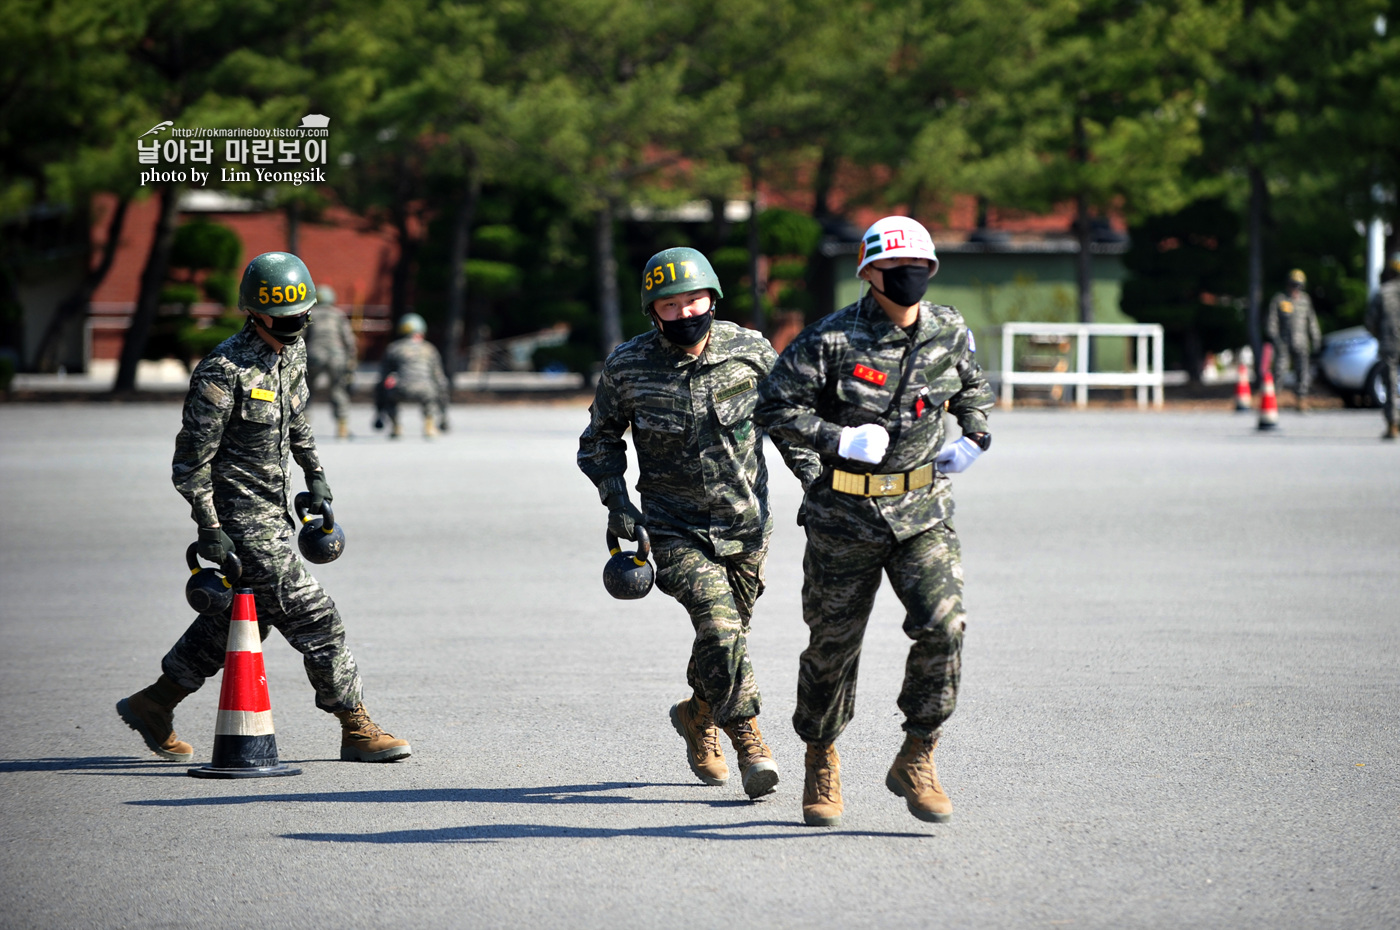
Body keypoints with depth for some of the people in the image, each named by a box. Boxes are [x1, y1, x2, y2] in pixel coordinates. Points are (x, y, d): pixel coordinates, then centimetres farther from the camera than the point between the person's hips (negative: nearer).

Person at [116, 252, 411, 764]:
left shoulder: (293, 349, 5)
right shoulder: (223, 371, -21)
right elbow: (193, 456, -18)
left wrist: (314, 472, 26)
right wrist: (209, 529, -19)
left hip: (273, 505, 9)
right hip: (241, 516, -9)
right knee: (313, 617, -7)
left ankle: (153, 703, 29)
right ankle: (357, 729, 1)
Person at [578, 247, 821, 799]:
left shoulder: (750, 351, -7)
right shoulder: (628, 367, -10)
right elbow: (600, 439, 6)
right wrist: (616, 500, -7)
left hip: (746, 524, 2)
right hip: (676, 528, -2)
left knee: (728, 631, 12)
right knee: (719, 626, -20)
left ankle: (698, 714, 40)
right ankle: (748, 739, -11)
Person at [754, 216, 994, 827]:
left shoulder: (950, 334, 2)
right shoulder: (831, 340, -12)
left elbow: (973, 390, 22)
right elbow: (774, 408, -9)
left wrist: (974, 439, 3)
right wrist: (839, 440, -20)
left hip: (922, 509, 2)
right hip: (844, 513, -2)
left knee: (943, 627, -16)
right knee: (833, 642, 6)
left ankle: (916, 760, -2)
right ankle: (821, 762, 29)